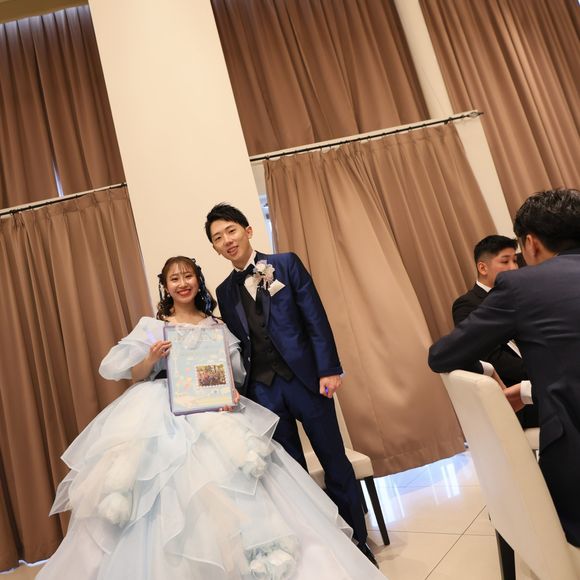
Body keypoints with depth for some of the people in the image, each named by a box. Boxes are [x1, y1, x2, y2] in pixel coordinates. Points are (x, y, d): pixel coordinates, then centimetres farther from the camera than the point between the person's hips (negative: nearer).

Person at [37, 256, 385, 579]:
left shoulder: (217, 325, 11)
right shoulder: (152, 326, 9)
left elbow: (233, 373, 7)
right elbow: (135, 375, 7)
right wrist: (151, 358, -15)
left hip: (211, 410, 0)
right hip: (163, 412, 0)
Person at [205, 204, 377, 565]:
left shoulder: (286, 264, 1)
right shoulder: (225, 291, 11)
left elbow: (316, 318, -5)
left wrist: (329, 369, -11)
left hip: (305, 378, -3)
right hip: (263, 389, 3)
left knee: (334, 461, 8)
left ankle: (358, 541, 27)